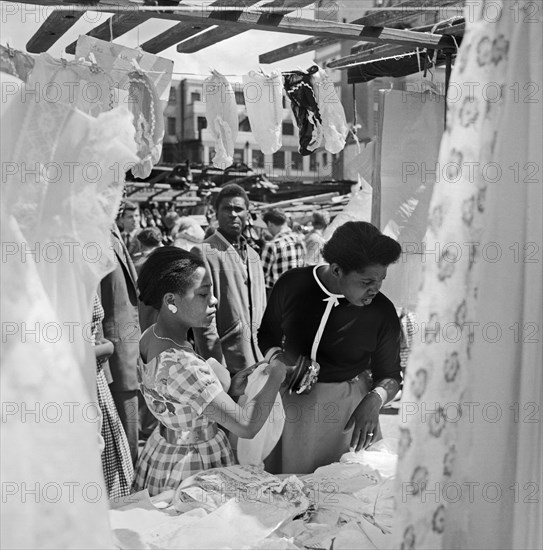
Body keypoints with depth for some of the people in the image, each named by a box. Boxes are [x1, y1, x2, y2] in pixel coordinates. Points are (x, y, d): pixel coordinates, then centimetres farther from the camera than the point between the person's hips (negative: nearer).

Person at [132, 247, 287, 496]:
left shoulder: (150, 336, -4)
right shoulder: (178, 364, -33)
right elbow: (246, 426, -32)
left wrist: (229, 388, -5)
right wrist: (276, 374, -19)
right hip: (195, 467, -9)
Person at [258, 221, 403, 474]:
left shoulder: (382, 312, -13)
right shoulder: (292, 284, -10)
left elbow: (389, 376, -2)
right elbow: (267, 335, 7)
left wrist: (374, 400, -23)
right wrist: (277, 359, -14)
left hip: (346, 408, -1)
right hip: (290, 402, 2)